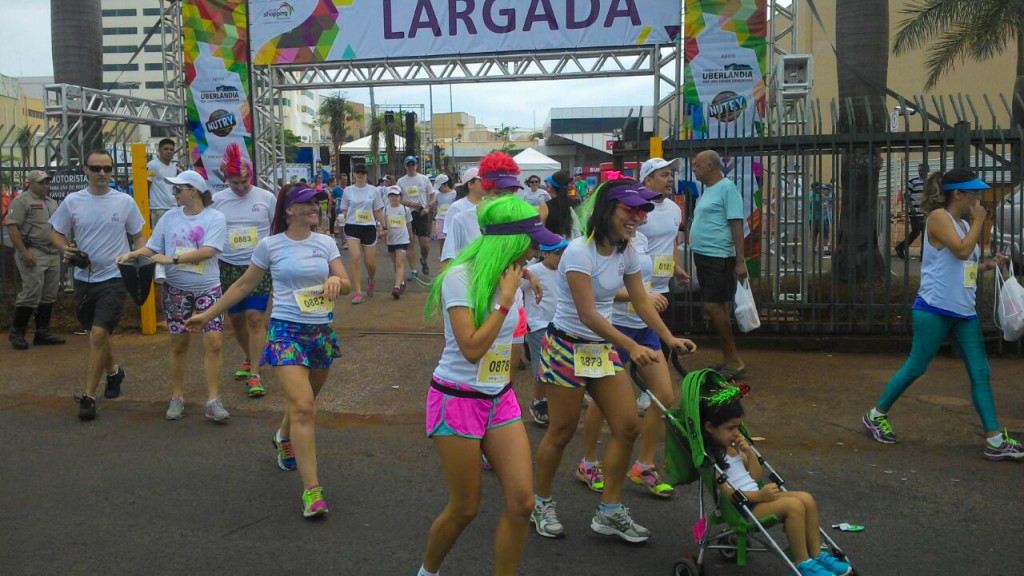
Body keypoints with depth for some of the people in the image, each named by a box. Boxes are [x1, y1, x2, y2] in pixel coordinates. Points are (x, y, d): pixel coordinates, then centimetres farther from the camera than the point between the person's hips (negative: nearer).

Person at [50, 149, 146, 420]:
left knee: (99, 334, -14)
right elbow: (57, 233, 8)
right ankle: (113, 372, 45)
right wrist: (64, 248, -13)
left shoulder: (125, 201, -2)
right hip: (84, 278, 3)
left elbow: (137, 236, 7)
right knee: (95, 334, 18)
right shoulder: (72, 201, 1)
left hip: (114, 278, -3)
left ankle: (88, 397, -5)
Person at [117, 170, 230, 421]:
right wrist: (131, 254, -12)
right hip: (176, 289, 3)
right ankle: (176, 398, 23)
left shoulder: (214, 218, -6)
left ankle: (213, 401, -3)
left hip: (208, 288, -3)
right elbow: (151, 247, 7)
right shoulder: (170, 217, 5)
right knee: (178, 344, 10)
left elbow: (208, 251, -18)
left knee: (214, 343, -10)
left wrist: (172, 259, -22)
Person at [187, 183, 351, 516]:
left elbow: (346, 285, 3)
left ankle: (284, 438, 54)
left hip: (321, 331, 4)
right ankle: (311, 490, -13)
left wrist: (336, 281, -21)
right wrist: (208, 314, 12)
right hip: (286, 330, -4)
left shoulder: (326, 243, 5)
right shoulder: (270, 245, -2)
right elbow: (244, 285, 8)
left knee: (303, 401, 20)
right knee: (303, 408, -16)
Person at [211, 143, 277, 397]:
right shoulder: (217, 200, 3)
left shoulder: (266, 198, -2)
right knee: (235, 318, 12)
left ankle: (255, 374, -7)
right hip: (228, 268, 3)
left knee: (255, 317, -10)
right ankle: (250, 358, 36)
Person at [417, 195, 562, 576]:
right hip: (458, 400, -6)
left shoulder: (510, 277, 5)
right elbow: (472, 348, -25)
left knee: (521, 501, -5)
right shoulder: (460, 277, -18)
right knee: (465, 509, 4)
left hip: (500, 400, 7)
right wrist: (506, 299, -22)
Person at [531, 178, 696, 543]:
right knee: (561, 432, 4)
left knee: (628, 425, 2)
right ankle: (541, 503, 27)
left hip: (603, 347, 7)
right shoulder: (580, 251, -21)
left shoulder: (626, 252, 3)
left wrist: (669, 338, -7)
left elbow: (641, 302, 8)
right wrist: (631, 346, -35)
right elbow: (587, 313, -27)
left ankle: (610, 511, 15)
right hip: (567, 347, -7)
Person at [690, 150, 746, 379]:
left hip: (719, 258, -9)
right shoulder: (707, 190, 15)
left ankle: (734, 361, 0)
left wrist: (740, 261, -20)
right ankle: (728, 359, 19)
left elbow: (737, 225, -16)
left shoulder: (727, 188, -12)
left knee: (713, 307, -10)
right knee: (716, 308, 11)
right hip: (704, 257, 9)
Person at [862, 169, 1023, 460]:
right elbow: (961, 251, -22)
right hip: (935, 308, -9)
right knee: (916, 367, -1)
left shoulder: (964, 222, 17)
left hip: (965, 311, 9)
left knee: (981, 373, 5)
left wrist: (989, 264, 8)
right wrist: (978, 221, -9)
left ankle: (996, 440, 8)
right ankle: (876, 415, 16)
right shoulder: (939, 217, -9)